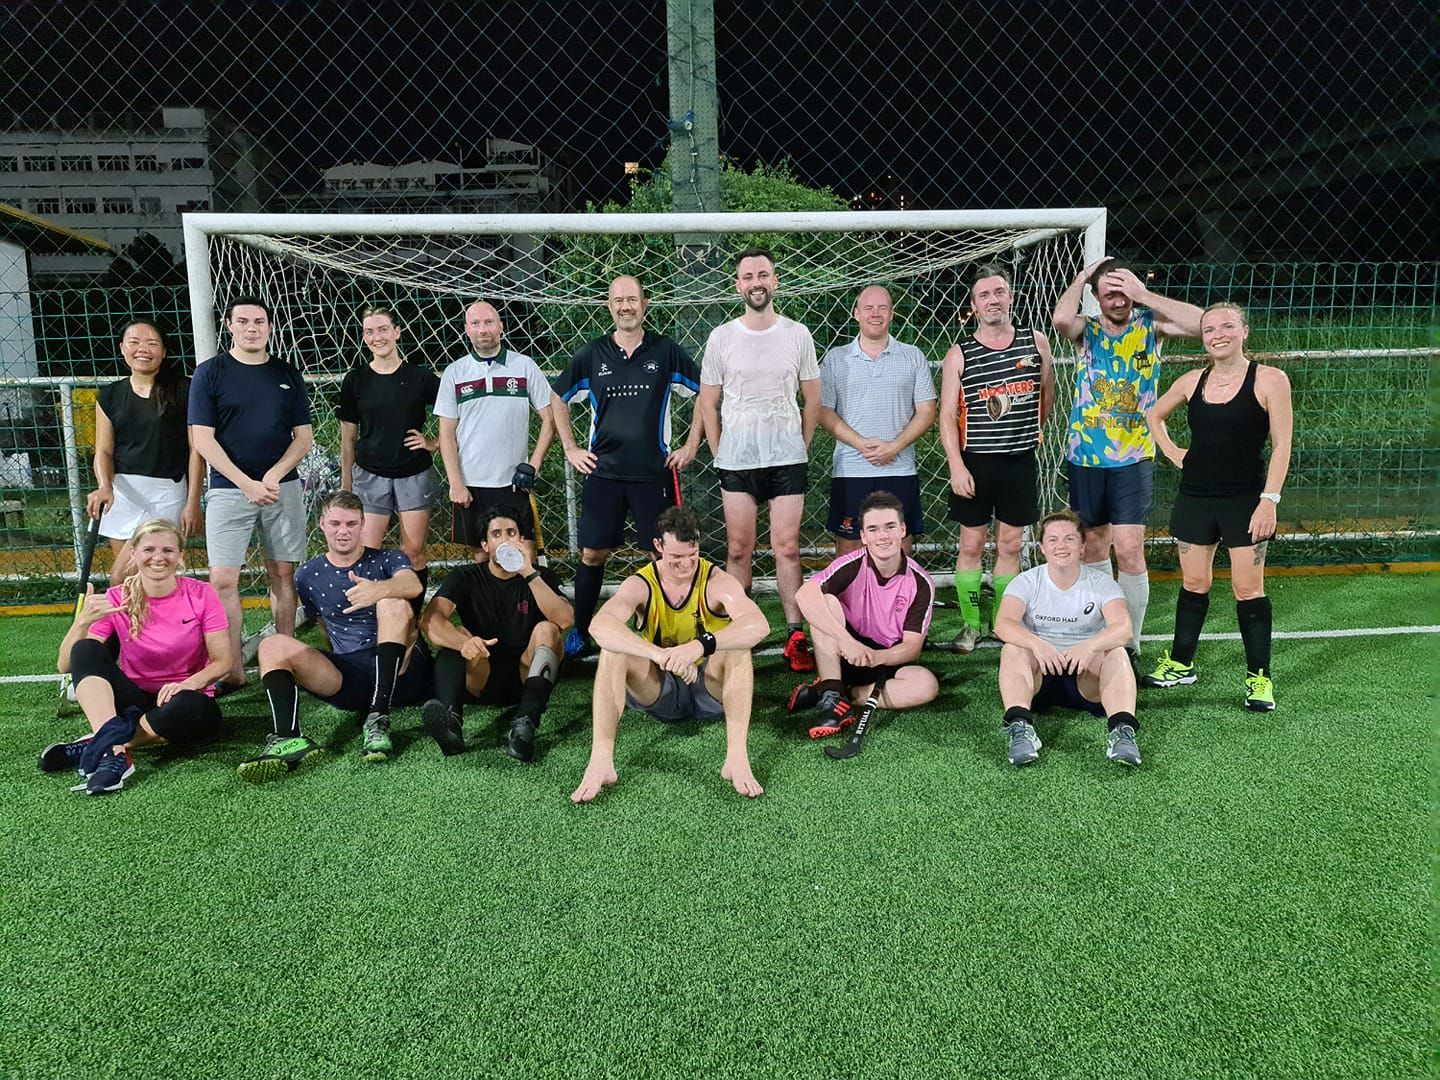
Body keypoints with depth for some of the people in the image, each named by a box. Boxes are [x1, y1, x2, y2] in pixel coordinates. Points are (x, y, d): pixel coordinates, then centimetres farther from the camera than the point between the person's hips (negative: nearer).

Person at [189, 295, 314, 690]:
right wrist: (247, 484, -13)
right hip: (230, 489, -2)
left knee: (283, 574, 5)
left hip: (283, 487, 2)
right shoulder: (210, 372, 2)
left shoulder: (287, 374, 10)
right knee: (223, 580, -7)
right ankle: (233, 669, 0)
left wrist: (275, 474, -8)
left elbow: (304, 436, 8)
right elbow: (202, 439, -4)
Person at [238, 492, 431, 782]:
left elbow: (413, 585, -19)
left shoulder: (386, 560, 6)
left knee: (392, 603, -27)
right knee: (273, 645, -13)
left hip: (400, 673, -3)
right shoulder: (309, 575, 16)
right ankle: (287, 738, -39)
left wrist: (379, 589, -39)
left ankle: (378, 718, -34)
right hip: (349, 676, 3)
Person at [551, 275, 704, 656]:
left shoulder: (666, 351, 1)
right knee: (593, 554, 4)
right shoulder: (591, 355, 5)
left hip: (655, 472, -1)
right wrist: (570, 449, 9)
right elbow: (559, 399, 17)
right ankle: (580, 630, 18)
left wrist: (691, 446, 3)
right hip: (602, 472, 1)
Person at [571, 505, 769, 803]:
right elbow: (599, 625, -34)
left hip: (710, 691, -1)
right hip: (659, 692, 1)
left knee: (737, 648, -30)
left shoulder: (716, 581, -14)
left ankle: (737, 757, -38)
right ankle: (600, 761, -33)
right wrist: (660, 654, -50)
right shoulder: (641, 584, -12)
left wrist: (700, 645, -50)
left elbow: (759, 625, -34)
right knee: (614, 650, -25)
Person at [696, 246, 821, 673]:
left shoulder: (797, 335, 4)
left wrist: (800, 447, 6)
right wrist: (719, 453, 4)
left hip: (787, 460, 0)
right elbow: (708, 403, 8)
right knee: (738, 551, 4)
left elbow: (813, 399, 11)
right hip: (736, 461, 0)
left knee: (787, 549, 0)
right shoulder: (721, 338, 4)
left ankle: (796, 637, 7)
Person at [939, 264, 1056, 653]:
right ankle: (970, 624, 15)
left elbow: (1047, 395, 17)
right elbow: (947, 415, -5)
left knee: (1010, 545, 10)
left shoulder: (1036, 342, 3)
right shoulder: (959, 355, -2)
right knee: (971, 544, 3)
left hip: (1020, 462, 2)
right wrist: (956, 465, -14)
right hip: (975, 462, -2)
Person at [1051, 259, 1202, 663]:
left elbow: (1200, 323, -19)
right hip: (1085, 458, 2)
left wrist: (1145, 295, -16)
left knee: (1129, 550, -8)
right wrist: (1082, 277, -7)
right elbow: (1061, 318, -22)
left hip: (1133, 459, -2)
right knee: (1093, 547, 12)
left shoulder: (1150, 326, 0)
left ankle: (1130, 643, 3)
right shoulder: (1086, 330, 2)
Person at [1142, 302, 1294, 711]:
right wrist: (1172, 452, 10)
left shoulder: (1269, 380, -7)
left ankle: (1259, 677, 9)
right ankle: (1180, 663, 25)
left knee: (1248, 588, -2)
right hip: (1195, 496, 4)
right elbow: (1154, 414, 23)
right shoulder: (1193, 381, 5)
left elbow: (1281, 446, -9)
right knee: (1194, 583, 13)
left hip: (1245, 500, -4)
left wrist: (1269, 500, -15)